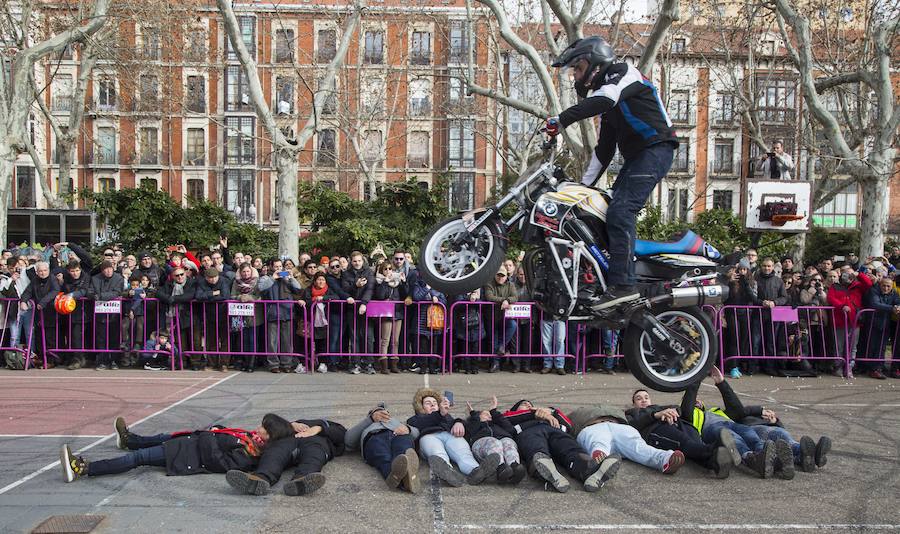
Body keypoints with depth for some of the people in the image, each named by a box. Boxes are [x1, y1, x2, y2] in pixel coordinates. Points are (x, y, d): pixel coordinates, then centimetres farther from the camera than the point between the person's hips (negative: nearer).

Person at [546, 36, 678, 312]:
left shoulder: (623, 73, -2)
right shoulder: (603, 90, 24)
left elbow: (604, 100, -27)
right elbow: (604, 148, 23)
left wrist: (562, 119, -34)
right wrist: (585, 185, 19)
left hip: (655, 149, -10)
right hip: (636, 156, 10)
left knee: (620, 212, -22)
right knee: (609, 211, 1)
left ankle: (623, 284, -25)